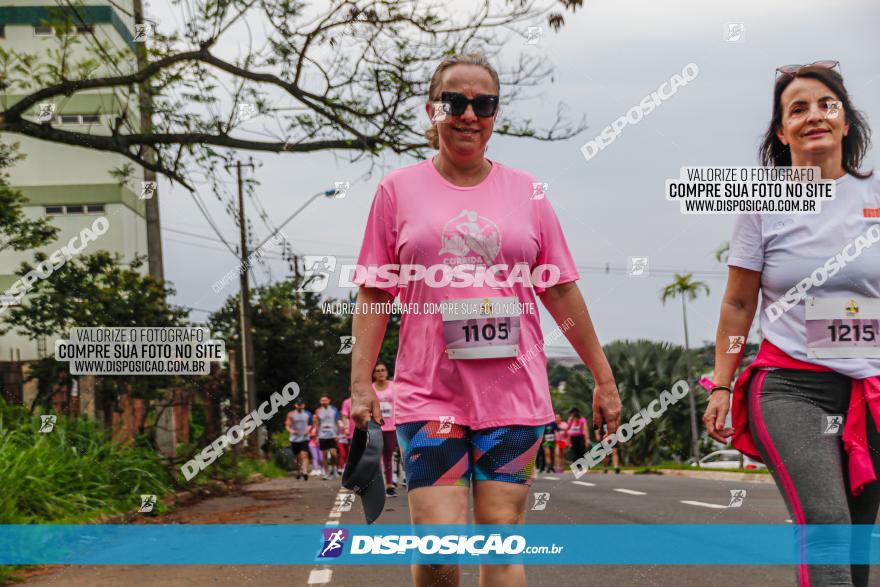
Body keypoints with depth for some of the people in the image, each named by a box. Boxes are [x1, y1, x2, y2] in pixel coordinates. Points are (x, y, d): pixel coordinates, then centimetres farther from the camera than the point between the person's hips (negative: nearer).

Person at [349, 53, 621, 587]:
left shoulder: (524, 191, 9)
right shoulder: (398, 190, 5)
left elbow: (561, 290, 12)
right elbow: (374, 292, 6)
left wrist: (604, 377, 11)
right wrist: (361, 382, -3)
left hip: (514, 391, 2)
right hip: (429, 391, -1)